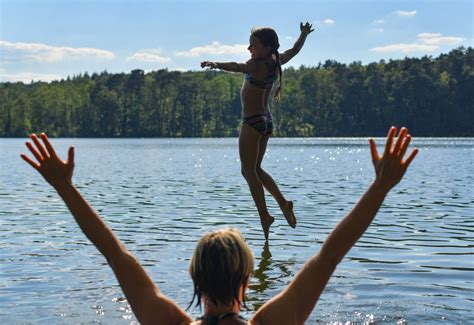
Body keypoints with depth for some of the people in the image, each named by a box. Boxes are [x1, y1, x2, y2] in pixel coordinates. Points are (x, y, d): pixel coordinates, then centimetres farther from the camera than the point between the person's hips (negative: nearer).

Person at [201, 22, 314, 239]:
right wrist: (304, 34, 45)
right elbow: (294, 50, 27)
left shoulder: (257, 65, -17)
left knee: (249, 171, -3)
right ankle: (283, 203, 13)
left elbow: (238, 67, -38)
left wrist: (217, 65, -55)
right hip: (267, 121, 9)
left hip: (252, 122, -9)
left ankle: (264, 216, -6)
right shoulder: (276, 61, 8)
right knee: (255, 169, 18)